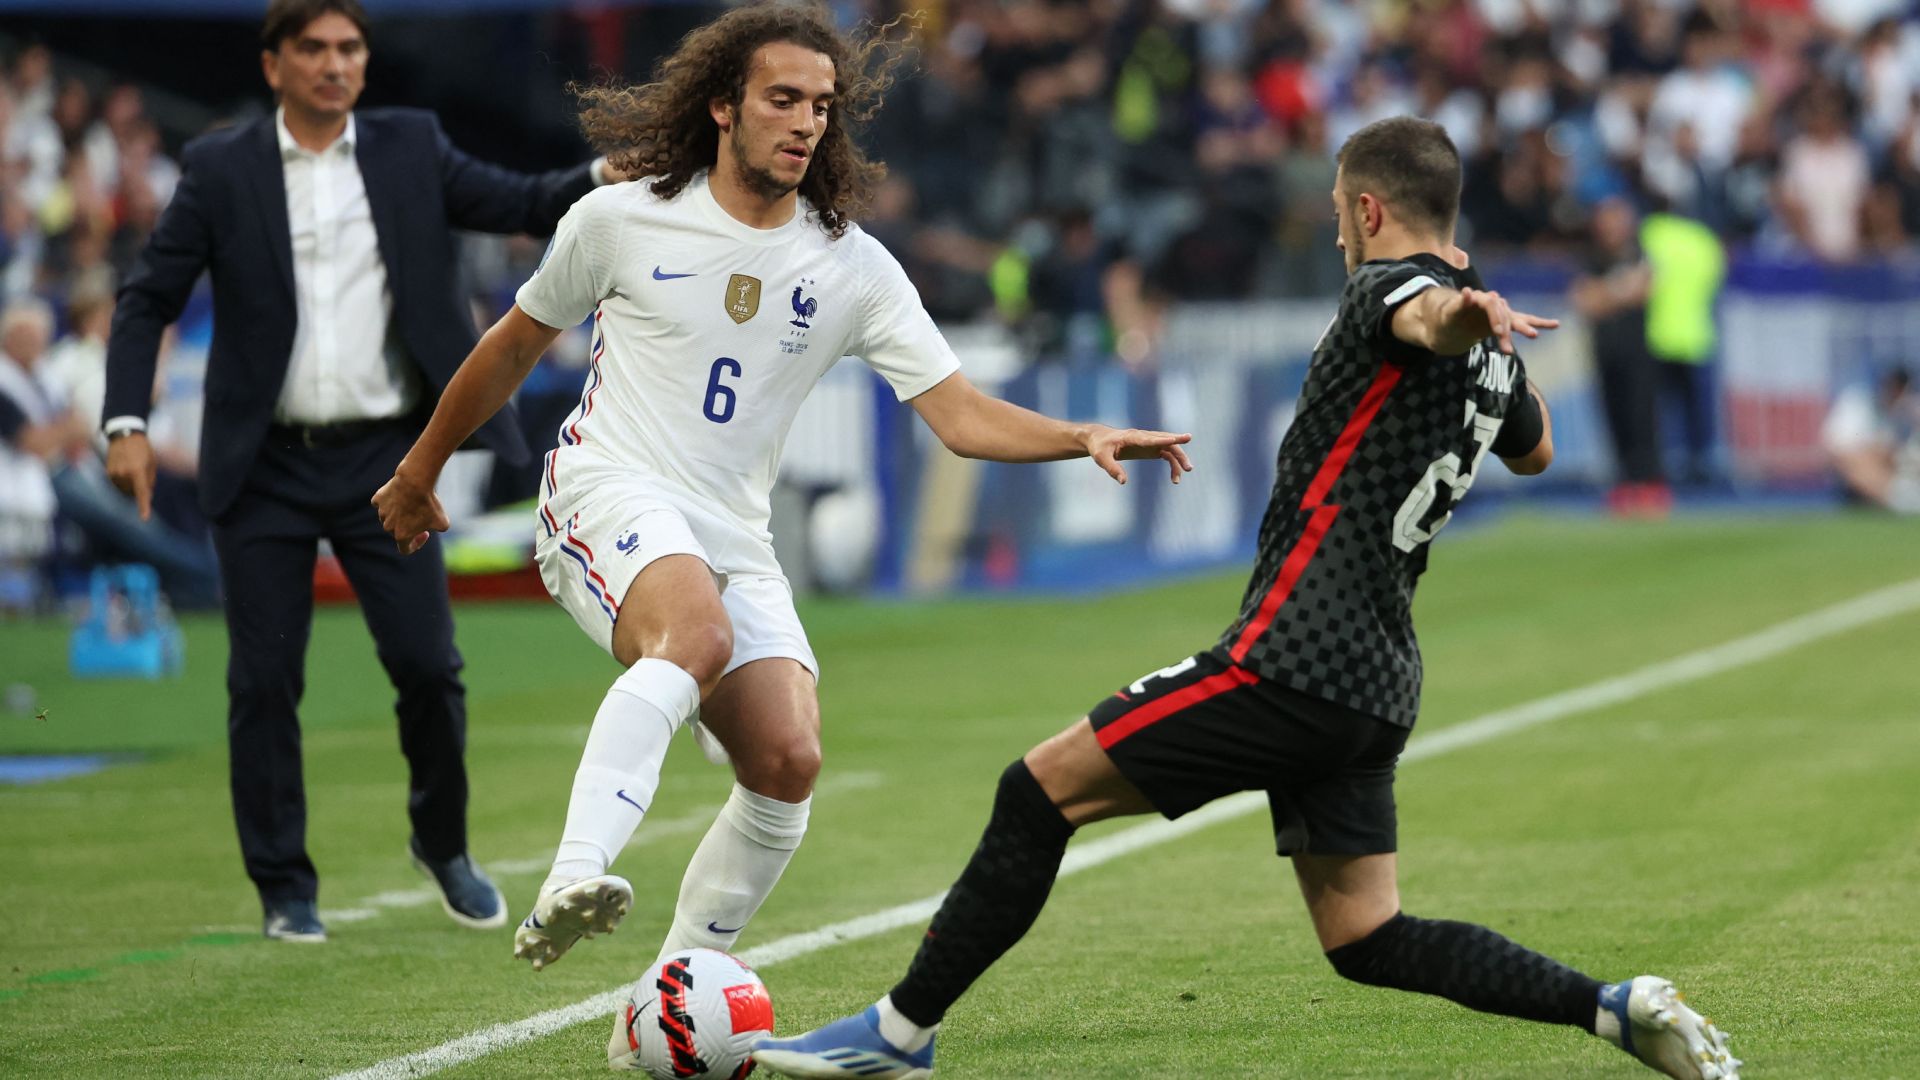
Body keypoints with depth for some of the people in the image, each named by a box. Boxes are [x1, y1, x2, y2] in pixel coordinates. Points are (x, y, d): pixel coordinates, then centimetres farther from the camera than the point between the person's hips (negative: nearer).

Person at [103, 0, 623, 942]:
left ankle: (442, 845, 22)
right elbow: (147, 300, 0)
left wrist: (611, 176, -20)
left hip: (383, 458, 1)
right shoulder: (220, 170, 0)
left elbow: (525, 206, 0)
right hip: (265, 468, -1)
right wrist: (127, 423, -12)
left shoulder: (410, 149, 5)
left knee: (428, 664, -2)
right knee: (264, 681, 0)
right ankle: (285, 890, 12)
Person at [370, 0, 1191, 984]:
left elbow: (959, 413, 0)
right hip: (608, 494, -4)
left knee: (789, 763, -15)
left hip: (733, 539, 4)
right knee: (697, 635, -37)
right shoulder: (622, 220, 0)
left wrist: (1083, 439, -18)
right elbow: (514, 347, 15)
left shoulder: (853, 268, 5)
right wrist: (423, 467, 23)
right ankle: (571, 883, -49)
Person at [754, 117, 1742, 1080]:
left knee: (1042, 789, -4)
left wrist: (1466, 313, -58)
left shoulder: (1388, 284, -8)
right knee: (1366, 942, 12)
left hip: (1292, 657, -9)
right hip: (1376, 684, 9)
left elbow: (1425, 317, -35)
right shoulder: (1492, 355, 17)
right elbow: (1534, 449, 39)